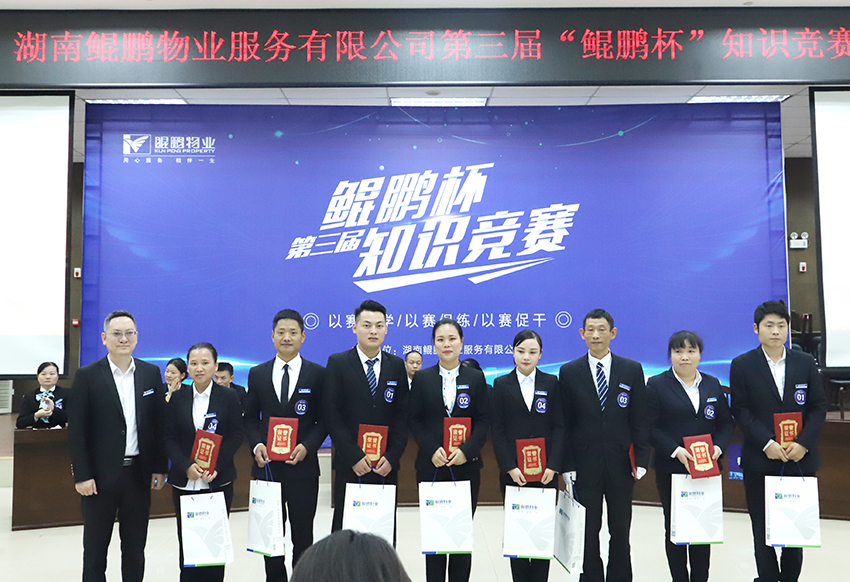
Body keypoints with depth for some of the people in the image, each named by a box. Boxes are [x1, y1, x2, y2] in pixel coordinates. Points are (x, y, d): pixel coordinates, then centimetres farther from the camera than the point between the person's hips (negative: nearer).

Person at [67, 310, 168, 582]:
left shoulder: (151, 373, 4)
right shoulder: (87, 376, -5)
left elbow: (159, 424, 6)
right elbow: (76, 429, -6)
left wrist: (160, 467, 2)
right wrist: (81, 475, -10)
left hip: (139, 474, 3)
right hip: (101, 475, -2)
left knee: (135, 548, 13)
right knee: (95, 548, 11)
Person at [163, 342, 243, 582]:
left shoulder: (229, 397, 2)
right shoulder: (177, 398, 7)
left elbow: (236, 436, -2)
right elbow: (169, 438, 3)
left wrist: (215, 466, -15)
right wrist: (186, 466, -13)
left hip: (218, 480, -1)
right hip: (184, 481, 2)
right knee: (186, 542, 4)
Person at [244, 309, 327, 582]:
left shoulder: (317, 374, 0)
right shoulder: (257, 374, 7)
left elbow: (324, 419, 0)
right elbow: (250, 417, 10)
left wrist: (308, 446, -14)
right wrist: (256, 444, -8)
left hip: (303, 465, -2)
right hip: (267, 465, 2)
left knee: (303, 535, 8)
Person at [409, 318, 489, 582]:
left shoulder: (476, 378, 4)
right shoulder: (422, 378, 4)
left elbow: (484, 421, 2)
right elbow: (414, 420, 2)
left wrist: (466, 450, -12)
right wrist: (431, 450, -11)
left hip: (466, 465, 0)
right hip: (431, 465, 0)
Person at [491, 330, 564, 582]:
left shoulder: (551, 383, 6)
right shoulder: (501, 384, 4)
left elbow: (558, 426, 3)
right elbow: (497, 429, 0)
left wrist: (553, 466, -7)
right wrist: (510, 467, -9)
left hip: (545, 470, 1)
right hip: (513, 471, -1)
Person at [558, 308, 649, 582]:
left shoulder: (632, 370, 3)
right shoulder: (569, 372, 1)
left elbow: (640, 420, 3)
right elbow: (564, 423, 0)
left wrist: (641, 460, -3)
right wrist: (566, 465, -5)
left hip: (620, 464, 1)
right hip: (585, 465, -1)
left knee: (620, 532, 11)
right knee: (587, 532, 8)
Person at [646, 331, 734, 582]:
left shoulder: (713, 384, 10)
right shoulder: (656, 385, -3)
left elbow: (726, 422, 10)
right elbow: (650, 427, -9)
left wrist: (718, 447, -8)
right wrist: (676, 451, -19)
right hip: (670, 469, -3)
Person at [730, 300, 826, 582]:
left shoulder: (805, 362, 4)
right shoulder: (742, 365, -2)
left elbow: (818, 407, 2)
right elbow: (740, 410, -6)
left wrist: (803, 443, -11)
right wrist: (766, 444, -16)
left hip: (799, 458, 2)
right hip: (760, 460, -2)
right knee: (762, 527, 7)